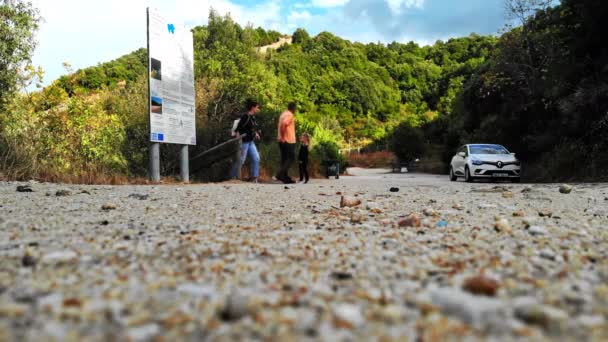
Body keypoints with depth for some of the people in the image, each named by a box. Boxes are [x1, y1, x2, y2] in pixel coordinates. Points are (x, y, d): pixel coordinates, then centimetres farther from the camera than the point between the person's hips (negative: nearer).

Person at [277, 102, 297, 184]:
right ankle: (281, 174, -15)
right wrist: (283, 136, -19)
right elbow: (283, 124, -26)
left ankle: (286, 178, 9)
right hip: (289, 140, -9)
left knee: (284, 158, 9)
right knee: (291, 158, -4)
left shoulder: (283, 114, 19)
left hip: (283, 141, 9)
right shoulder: (290, 115, -10)